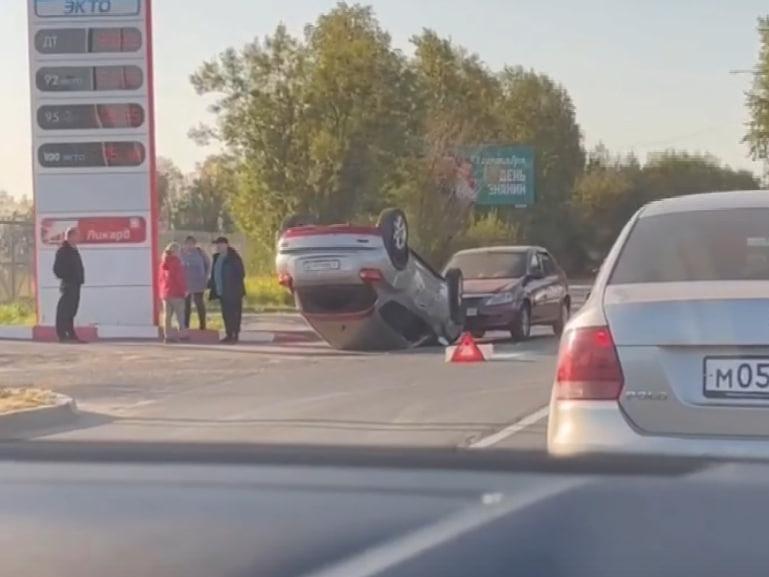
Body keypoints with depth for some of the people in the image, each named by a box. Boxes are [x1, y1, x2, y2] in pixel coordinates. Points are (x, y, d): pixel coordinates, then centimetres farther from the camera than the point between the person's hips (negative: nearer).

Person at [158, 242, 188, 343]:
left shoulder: (163, 263, 11)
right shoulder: (176, 262, -13)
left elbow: (160, 278, 14)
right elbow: (180, 277, -17)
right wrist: (184, 289, -11)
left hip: (165, 292, 7)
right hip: (176, 293, -7)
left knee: (167, 315, 7)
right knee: (180, 314, -2)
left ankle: (167, 335, 6)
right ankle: (182, 334, -2)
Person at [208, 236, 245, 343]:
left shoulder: (233, 257, -9)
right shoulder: (217, 257, 13)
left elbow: (240, 273, -11)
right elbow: (214, 273, 17)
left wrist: (236, 286, -16)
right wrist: (211, 284, 6)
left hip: (232, 292, -7)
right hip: (222, 292, 7)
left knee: (234, 313, -6)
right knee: (226, 314, 8)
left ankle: (235, 335, -5)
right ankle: (229, 334, 13)